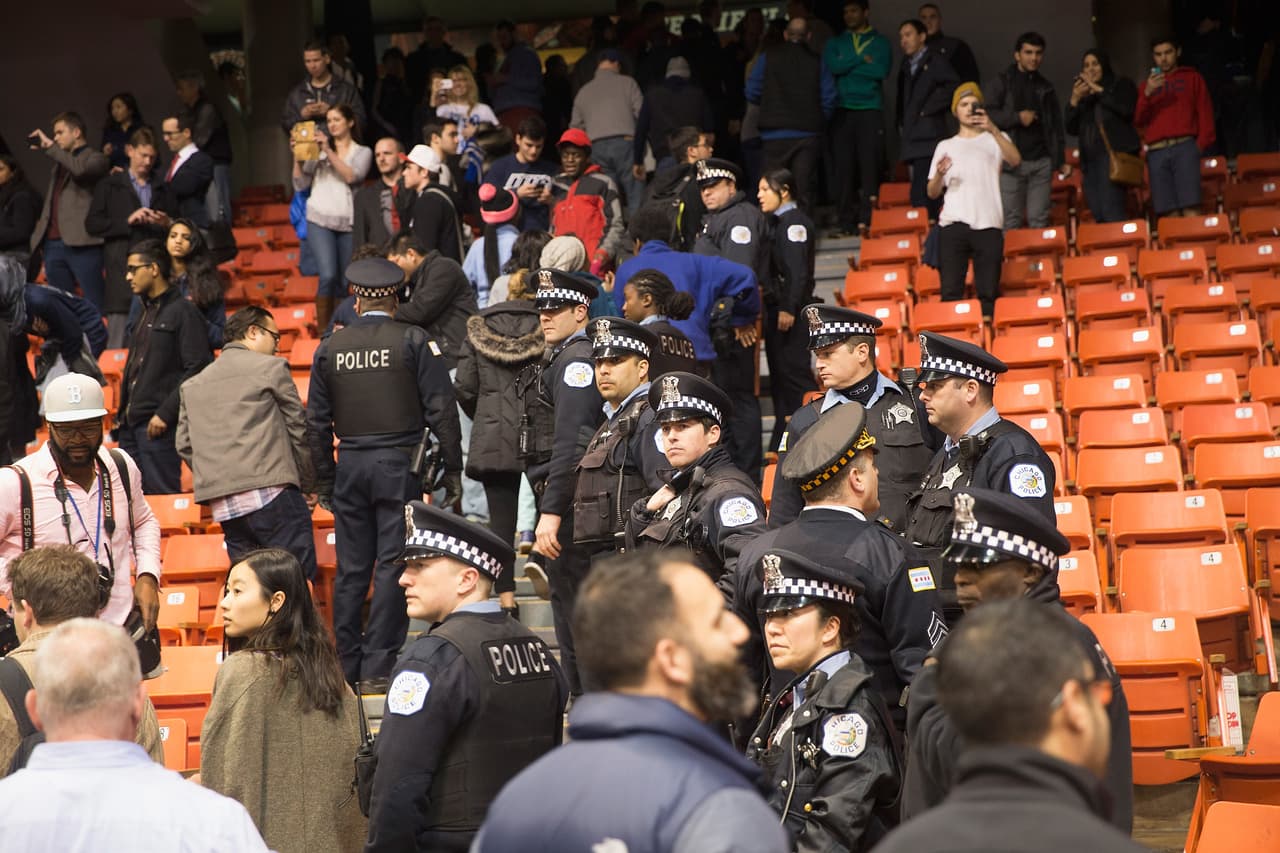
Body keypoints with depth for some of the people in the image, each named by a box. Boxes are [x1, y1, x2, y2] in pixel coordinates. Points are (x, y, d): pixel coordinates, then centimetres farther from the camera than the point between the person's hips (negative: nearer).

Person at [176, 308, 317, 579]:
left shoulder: (192, 385, 19)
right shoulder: (271, 367, 4)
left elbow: (184, 444, 14)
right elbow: (298, 429, 4)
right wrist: (308, 486, 12)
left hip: (222, 507, 6)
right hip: (271, 494, -6)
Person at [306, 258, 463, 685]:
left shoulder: (330, 347, 7)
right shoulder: (414, 341, -3)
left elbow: (316, 421, 10)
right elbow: (441, 410, -6)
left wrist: (323, 481, 17)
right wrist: (452, 470, -1)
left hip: (351, 466, 3)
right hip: (399, 464, -3)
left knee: (351, 569, 9)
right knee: (392, 566, -1)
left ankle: (347, 664, 14)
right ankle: (379, 663, -3)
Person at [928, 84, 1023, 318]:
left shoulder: (995, 140, 15)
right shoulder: (945, 146, 19)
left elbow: (1015, 160, -8)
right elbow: (932, 193, 13)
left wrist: (993, 129, -20)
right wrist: (939, 174, -9)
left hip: (988, 225, -1)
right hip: (953, 225, 1)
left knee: (988, 292, -5)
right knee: (950, 290, -7)